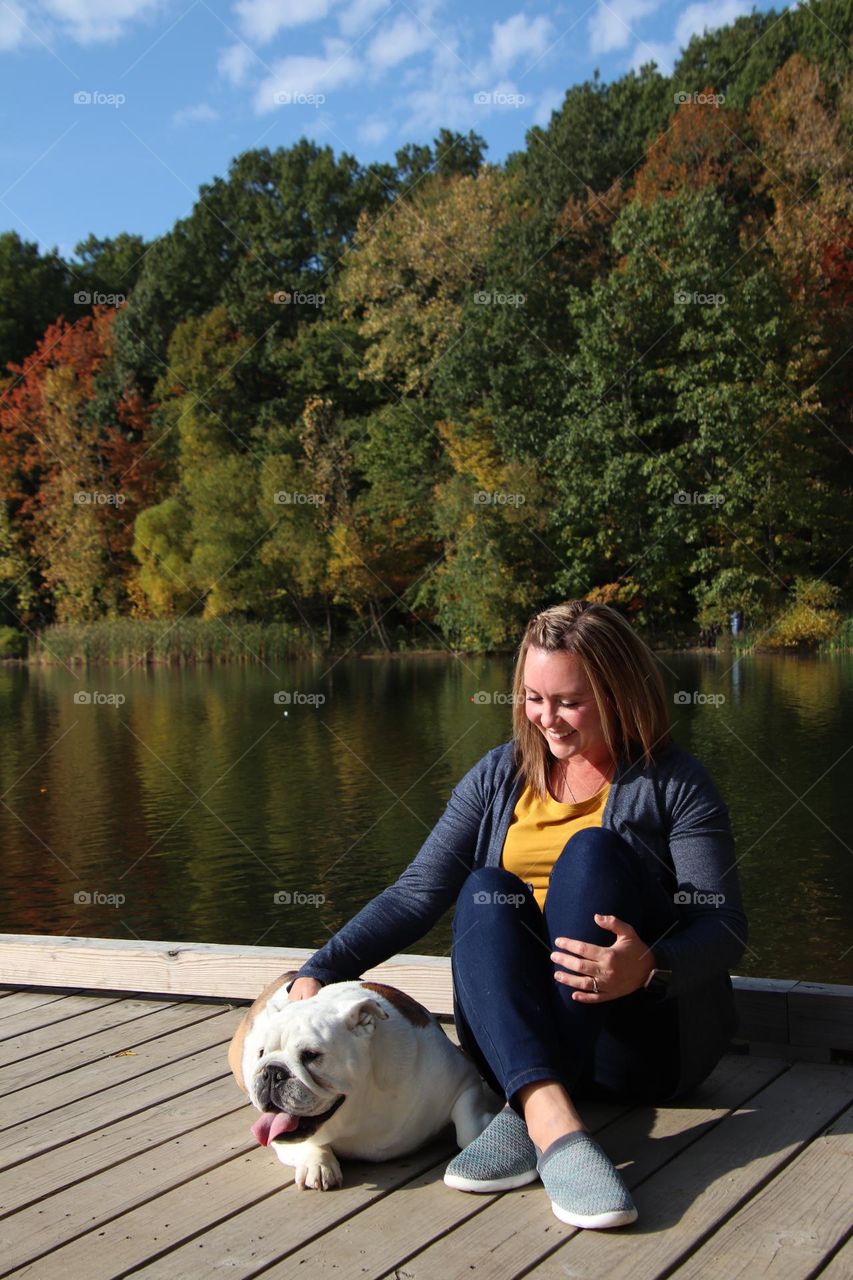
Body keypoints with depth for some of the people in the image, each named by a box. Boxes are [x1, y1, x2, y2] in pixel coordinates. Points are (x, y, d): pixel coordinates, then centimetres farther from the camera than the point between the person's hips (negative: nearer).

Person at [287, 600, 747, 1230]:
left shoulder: (674, 782, -2)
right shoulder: (500, 777, 9)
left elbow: (725, 927, -9)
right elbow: (416, 894, 2)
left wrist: (649, 967, -32)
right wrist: (319, 972, -12)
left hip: (647, 1036, -3)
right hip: (518, 1035, 3)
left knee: (591, 851, -24)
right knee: (485, 890, -23)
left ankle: (522, 1122, -35)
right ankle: (553, 1124, -44)